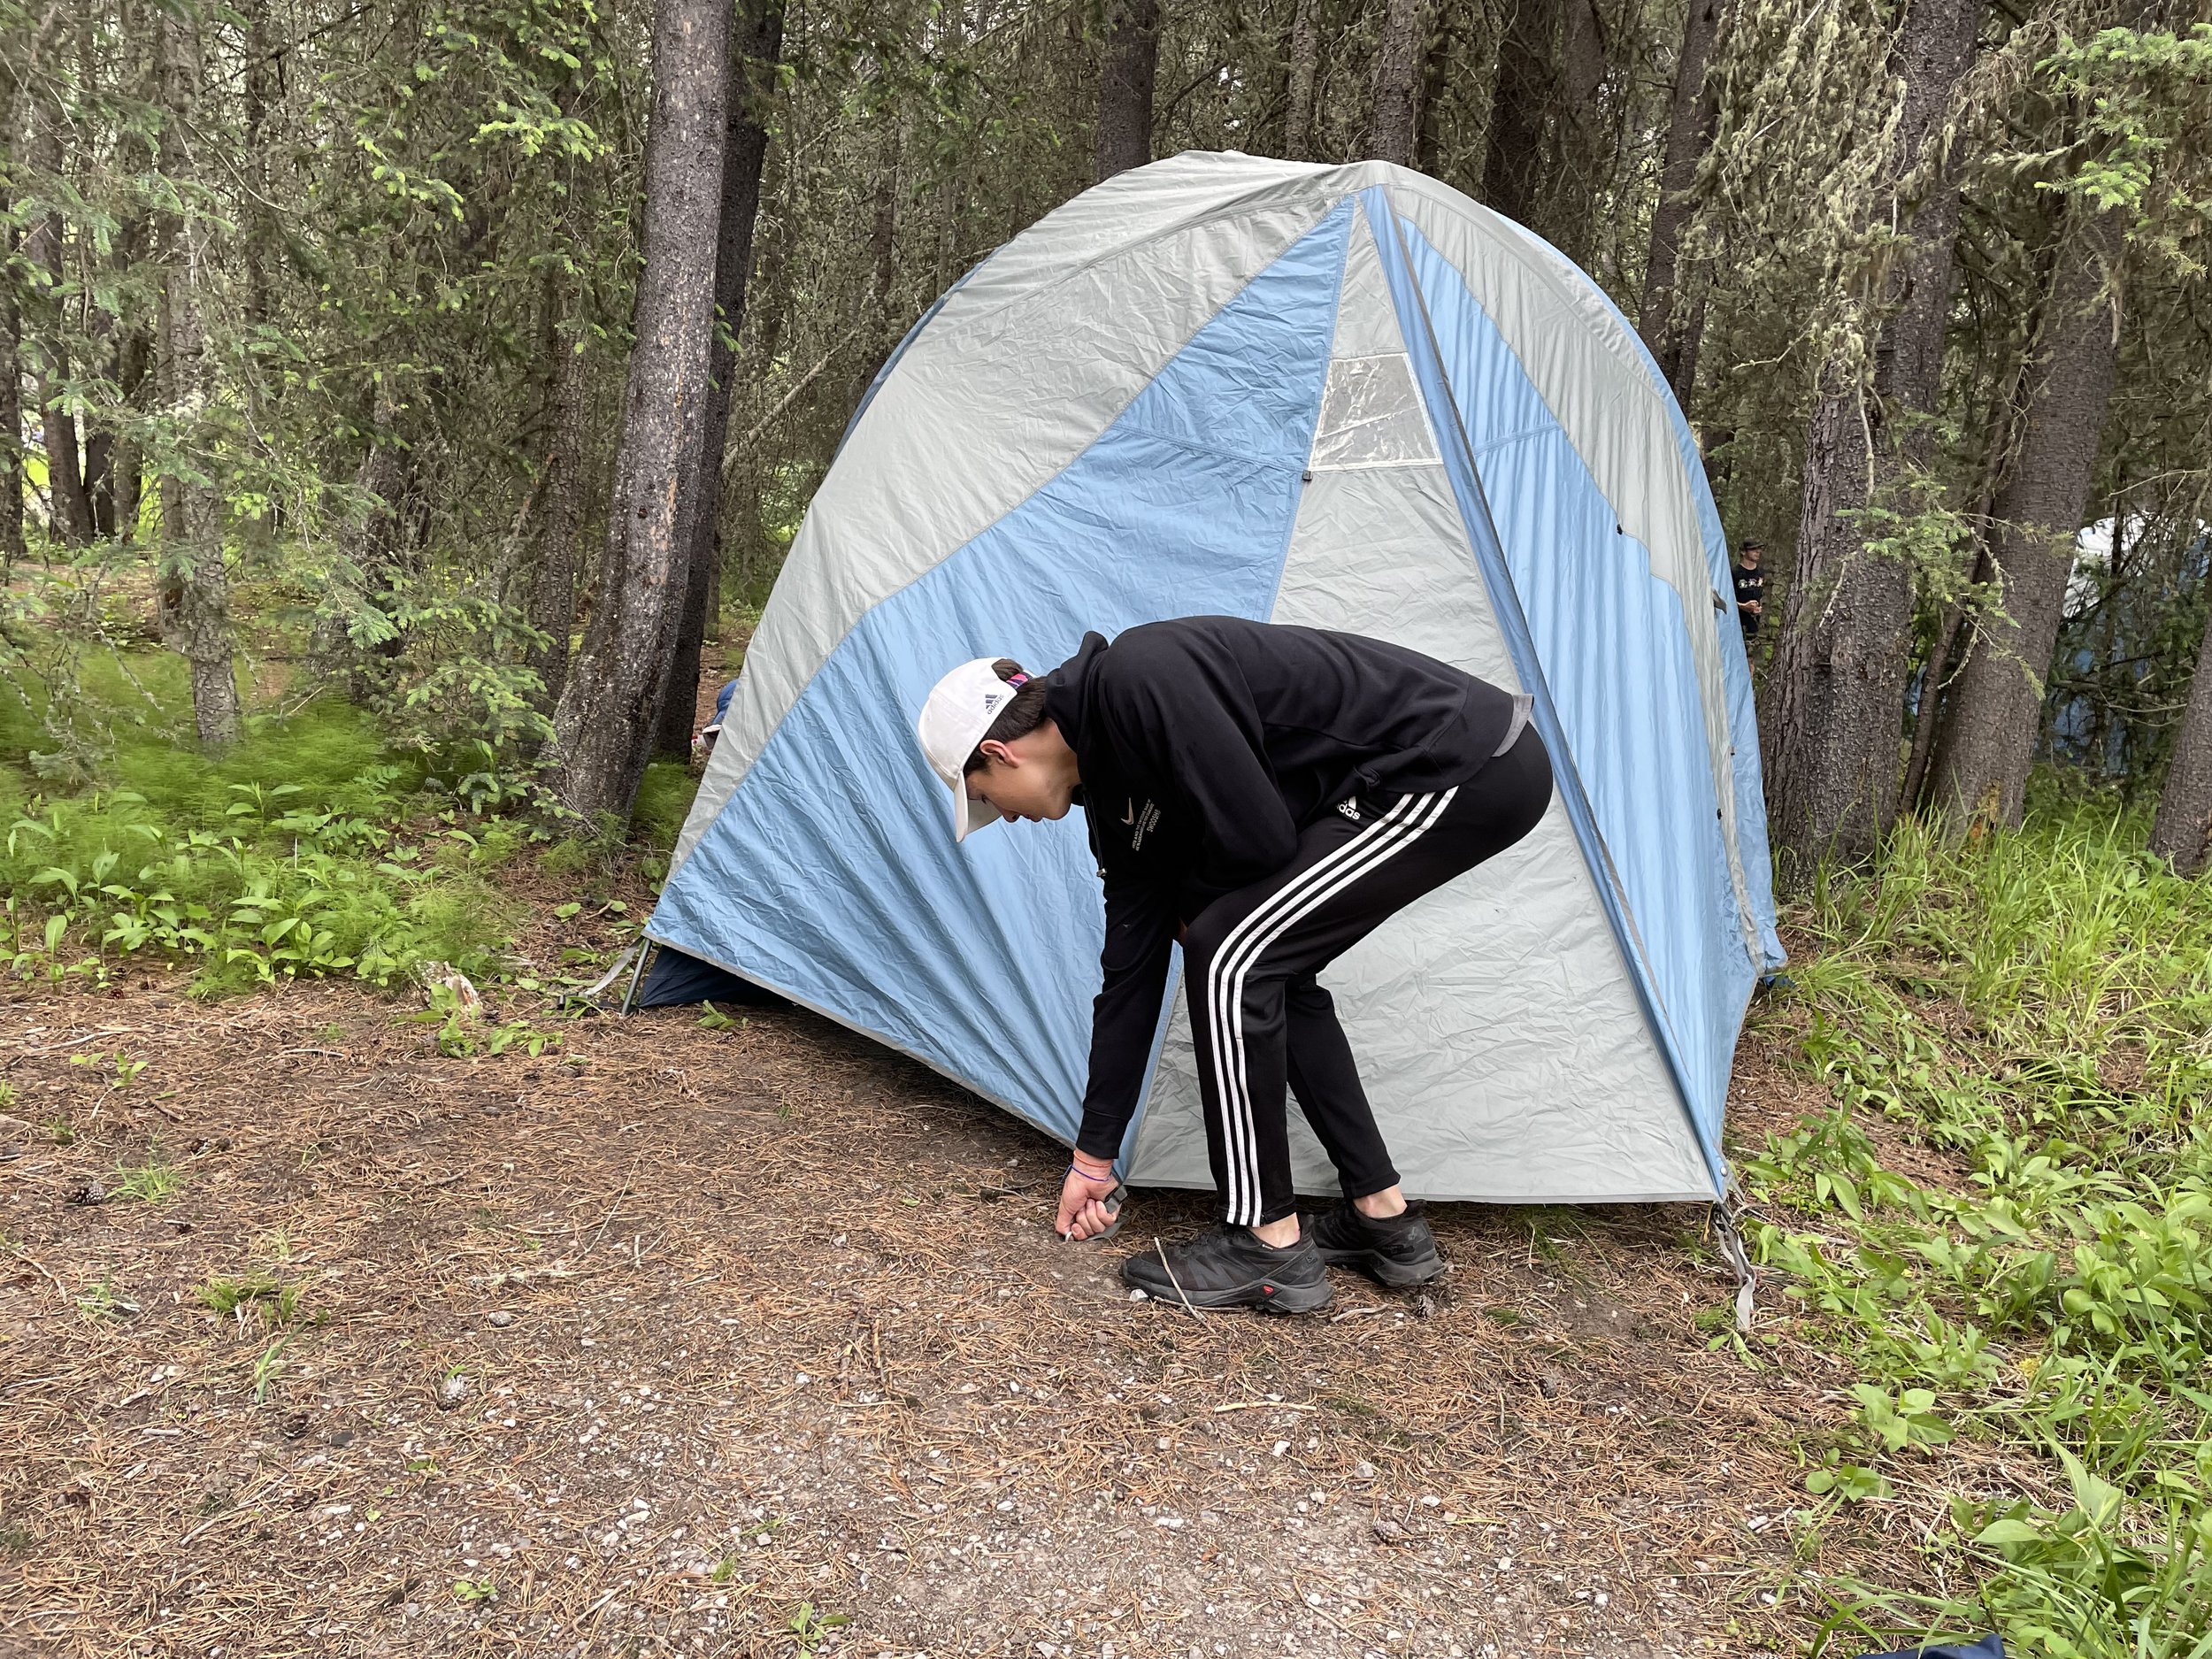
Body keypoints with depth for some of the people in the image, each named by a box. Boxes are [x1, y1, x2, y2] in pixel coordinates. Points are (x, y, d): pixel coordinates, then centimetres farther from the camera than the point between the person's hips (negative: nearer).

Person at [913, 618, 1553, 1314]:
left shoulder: (1137, 677, -18)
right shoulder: (1118, 789, 11)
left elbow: (1258, 836, -22)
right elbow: (1130, 968, 16)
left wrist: (1195, 908, 4)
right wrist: (1094, 1156, 22)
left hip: (1472, 768, -10)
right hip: (1448, 768, 10)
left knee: (1227, 955, -10)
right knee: (1267, 971, 15)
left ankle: (1268, 1244, 2)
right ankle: (1384, 1221, 23)